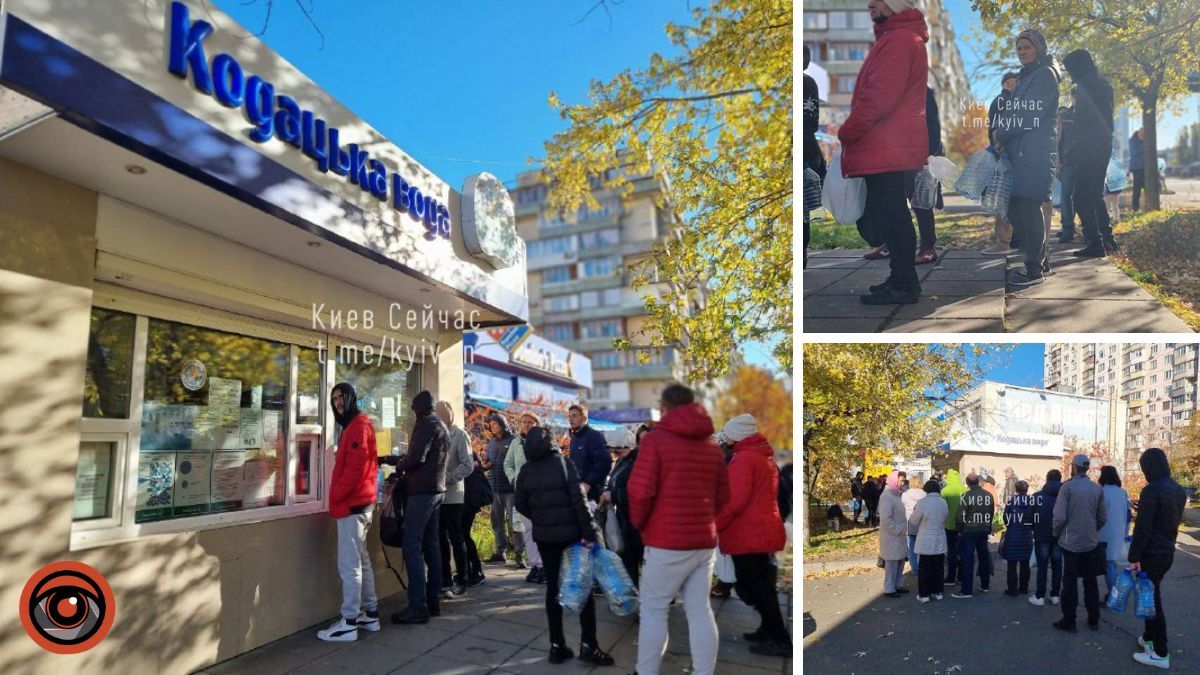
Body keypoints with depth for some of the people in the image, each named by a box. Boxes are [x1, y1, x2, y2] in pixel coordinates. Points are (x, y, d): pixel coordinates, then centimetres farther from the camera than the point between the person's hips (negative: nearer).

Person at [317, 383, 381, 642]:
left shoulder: (358, 425, -12)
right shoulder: (352, 425, 20)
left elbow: (356, 467, -21)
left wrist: (336, 496, -14)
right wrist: (338, 497, 14)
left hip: (352, 503, -11)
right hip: (357, 502, 11)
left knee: (349, 565, -7)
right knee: (361, 561, 15)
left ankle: (349, 622, -3)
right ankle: (370, 614, 21)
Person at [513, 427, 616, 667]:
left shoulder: (526, 470, 1)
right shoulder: (563, 464, -9)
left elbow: (520, 504, 4)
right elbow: (578, 499, -14)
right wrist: (589, 530, -13)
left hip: (544, 535, 4)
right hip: (571, 532, -3)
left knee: (553, 587, 10)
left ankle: (557, 646, 10)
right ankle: (588, 645, 1)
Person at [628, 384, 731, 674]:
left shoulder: (656, 439, -7)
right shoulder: (712, 446, 11)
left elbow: (640, 491, -15)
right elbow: (723, 497, 14)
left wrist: (638, 523, 1)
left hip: (668, 542, -6)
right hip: (704, 541, 6)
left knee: (653, 610, 5)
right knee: (700, 611, 10)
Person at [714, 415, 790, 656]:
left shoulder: (744, 458, -15)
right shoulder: (765, 457, 16)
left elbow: (735, 500, -21)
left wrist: (715, 526, -11)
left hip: (748, 535, -10)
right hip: (764, 532, 10)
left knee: (755, 589, -3)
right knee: (762, 587, 17)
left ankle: (780, 640, 0)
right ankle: (769, 630, 25)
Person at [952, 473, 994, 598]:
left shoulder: (966, 496, -16)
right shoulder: (989, 495, 1)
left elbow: (961, 515, -13)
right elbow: (992, 513, 9)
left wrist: (959, 529, 0)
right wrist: (987, 527, 18)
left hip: (969, 531, -6)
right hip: (984, 530, 6)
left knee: (968, 559, -3)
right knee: (984, 556, 18)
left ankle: (967, 590, -4)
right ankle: (985, 585, 29)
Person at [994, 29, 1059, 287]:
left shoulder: (1044, 74, -4)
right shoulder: (1027, 76, 24)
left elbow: (1030, 115, -14)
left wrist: (1001, 134, -4)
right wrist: (1004, 136, 4)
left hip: (1035, 152, -9)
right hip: (1020, 152, 9)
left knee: (1028, 206, -10)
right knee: (1015, 208, 8)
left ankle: (1035, 269, -7)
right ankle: (1040, 261, 17)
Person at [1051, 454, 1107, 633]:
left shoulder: (1068, 486, -14)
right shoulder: (1098, 489, 0)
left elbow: (1060, 517, -17)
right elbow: (1102, 517, 2)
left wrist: (1056, 533, 0)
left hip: (1071, 542, -4)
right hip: (1091, 543, 4)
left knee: (1070, 582, 4)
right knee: (1090, 581, 15)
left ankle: (1068, 621, 8)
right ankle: (1093, 620, 22)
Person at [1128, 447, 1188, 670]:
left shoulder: (1152, 490, -20)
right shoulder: (1178, 490, 7)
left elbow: (1142, 527, -21)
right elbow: (1174, 520, 17)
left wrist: (1134, 557, -17)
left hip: (1151, 554, -8)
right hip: (1168, 552, 8)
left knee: (1151, 599, -1)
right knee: (1152, 595, 20)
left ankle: (1161, 654, 4)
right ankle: (1150, 637, 31)